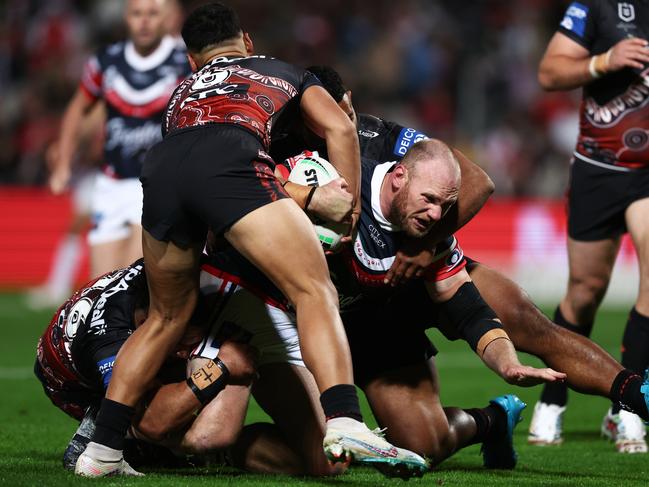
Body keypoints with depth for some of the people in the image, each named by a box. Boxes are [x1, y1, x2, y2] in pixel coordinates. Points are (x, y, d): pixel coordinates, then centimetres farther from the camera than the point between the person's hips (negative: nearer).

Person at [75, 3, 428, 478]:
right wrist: (349, 210, 22)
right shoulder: (285, 72, 36)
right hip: (230, 161, -4)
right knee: (316, 293, -7)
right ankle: (344, 423, -29)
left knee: (167, 316, 23)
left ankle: (102, 449, 21)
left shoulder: (180, 92, 44)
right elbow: (340, 128, 21)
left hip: (161, 170, 4)